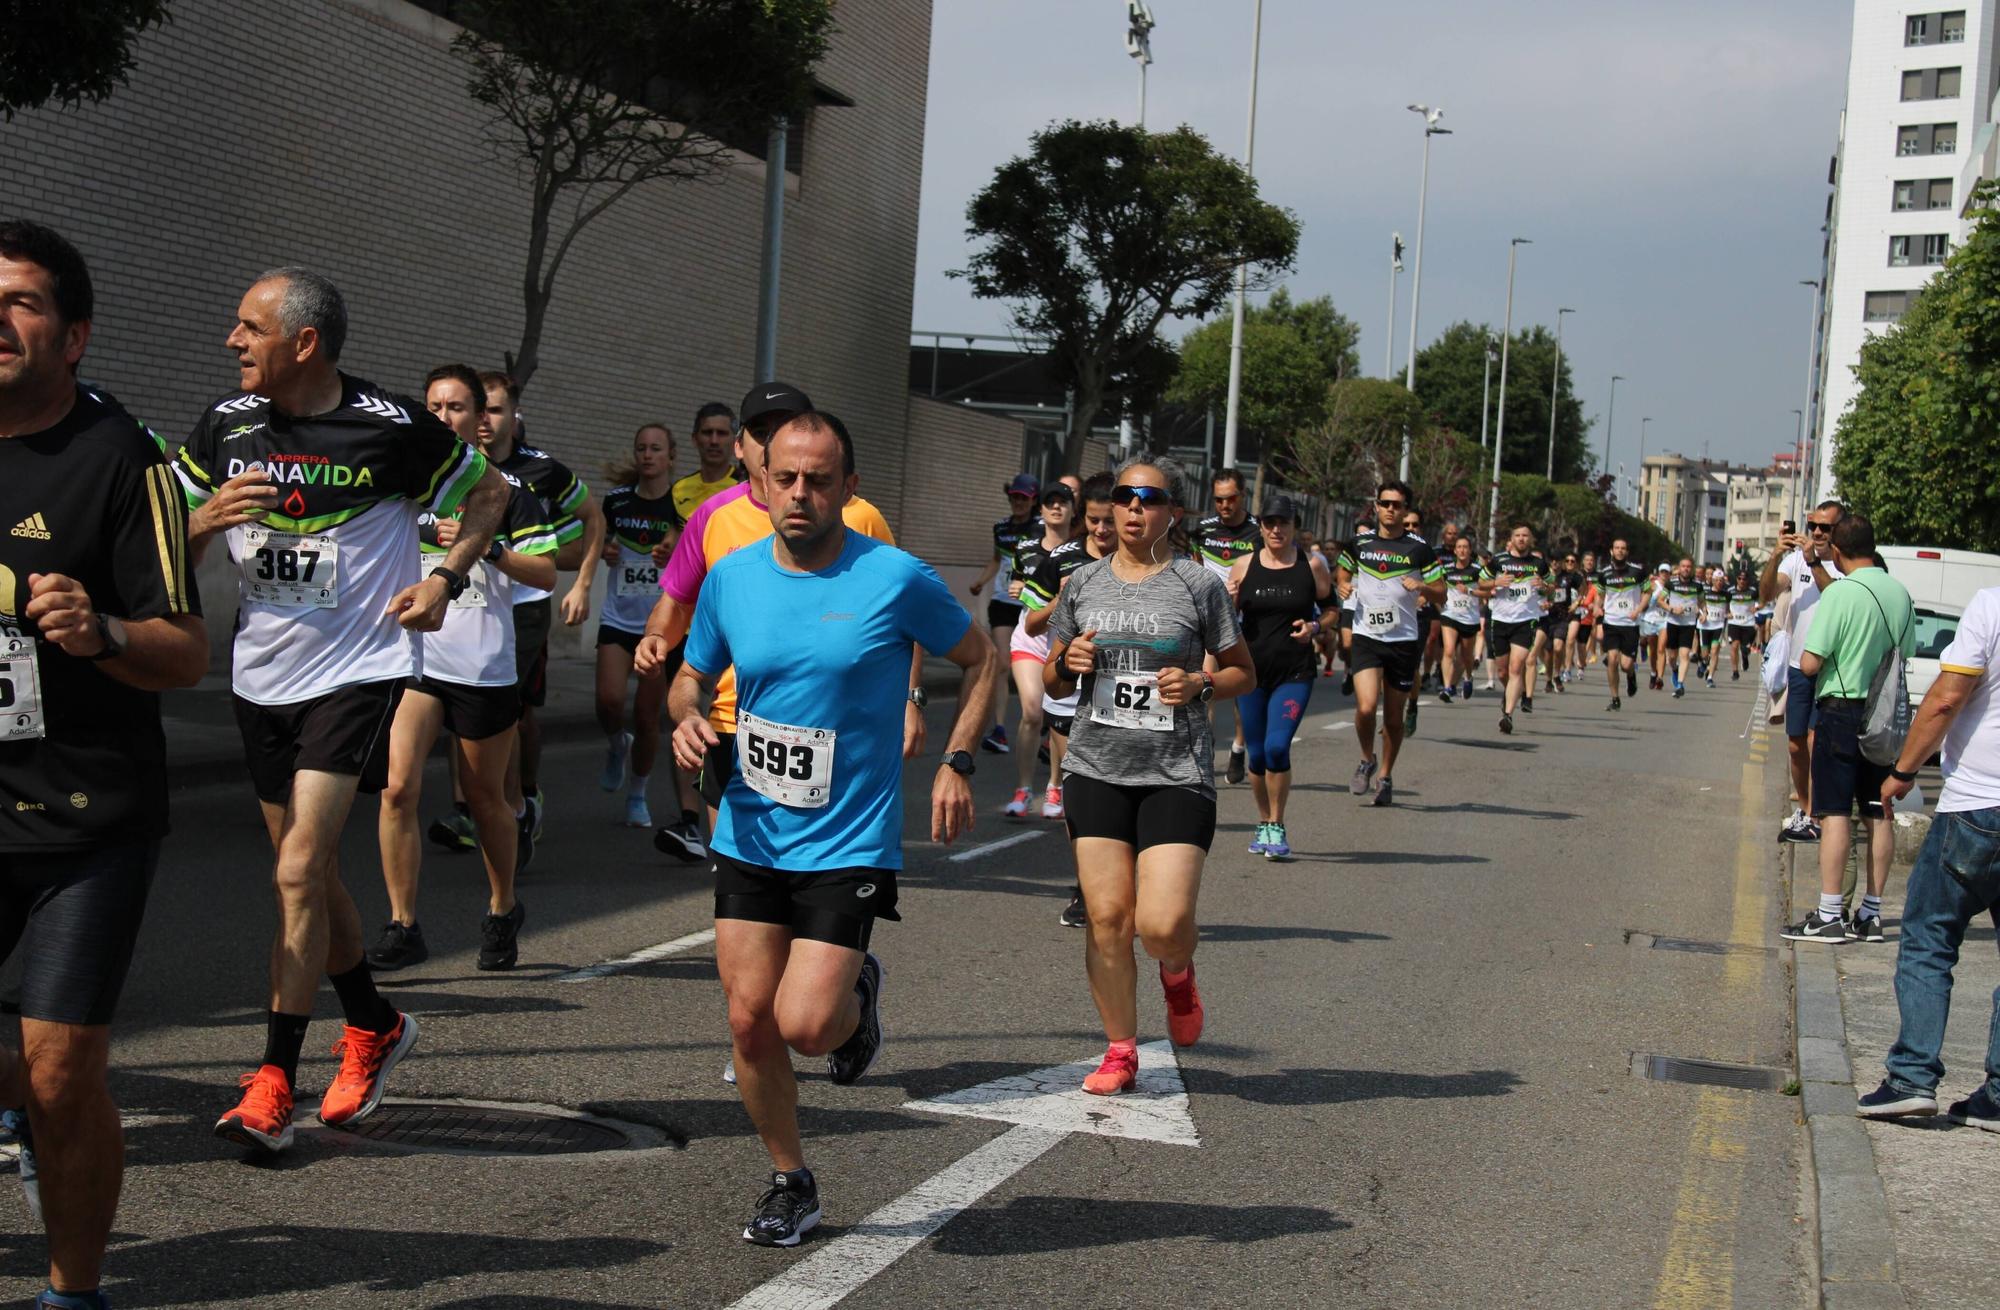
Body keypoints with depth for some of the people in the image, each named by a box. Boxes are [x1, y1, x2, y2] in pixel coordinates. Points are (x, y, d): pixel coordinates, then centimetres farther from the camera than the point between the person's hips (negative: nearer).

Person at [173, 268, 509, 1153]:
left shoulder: (393, 426, -11)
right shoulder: (226, 425, 2)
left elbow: (488, 491, 5)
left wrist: (445, 580, -7)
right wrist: (207, 519, -13)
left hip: (359, 671, -6)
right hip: (261, 675, 6)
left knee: (298, 871, -13)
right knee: (309, 875, 14)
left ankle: (273, 1081, -6)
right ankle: (374, 1026, 36)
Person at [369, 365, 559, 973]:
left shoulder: (505, 489, 2)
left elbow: (546, 572, -2)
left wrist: (486, 546, -14)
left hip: (484, 666, -2)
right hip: (413, 658, 2)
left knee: (486, 799, 10)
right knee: (398, 786, -13)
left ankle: (503, 910, 32)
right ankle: (403, 927, -7)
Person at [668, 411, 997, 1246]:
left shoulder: (895, 578, -9)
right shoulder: (731, 578, 2)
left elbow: (980, 659, 5)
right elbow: (691, 677, 16)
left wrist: (956, 763, -5)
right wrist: (687, 718, -7)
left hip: (849, 843, -4)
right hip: (748, 836, 4)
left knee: (803, 1024, -13)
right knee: (749, 1019, 2)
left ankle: (858, 997, 24)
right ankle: (790, 1186, 23)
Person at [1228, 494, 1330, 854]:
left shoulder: (1312, 567, 1)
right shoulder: (1243, 566, 4)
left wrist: (1314, 627, -10)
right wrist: (1228, 601, -13)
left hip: (1294, 674, -2)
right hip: (1251, 672, 2)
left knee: (1277, 746, -16)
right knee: (1256, 754, 7)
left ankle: (1277, 828, 0)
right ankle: (1263, 824, 26)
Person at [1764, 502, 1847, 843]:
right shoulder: (1796, 558, 5)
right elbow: (1767, 593, -6)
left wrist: (1814, 562, -29)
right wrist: (1776, 556, -21)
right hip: (1799, 666, 5)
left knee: (1816, 740, -11)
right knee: (1796, 745, 13)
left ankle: (1812, 817, -7)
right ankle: (1802, 807, 28)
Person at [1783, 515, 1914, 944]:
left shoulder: (1840, 593, -15)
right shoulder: (1901, 594, 5)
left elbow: (1809, 664, -18)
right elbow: (1905, 654, 15)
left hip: (1842, 710, -6)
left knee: (1835, 813, -4)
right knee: (1879, 814, 9)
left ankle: (1828, 915, -4)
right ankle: (1871, 912, 15)